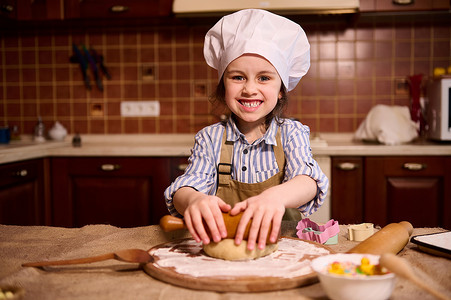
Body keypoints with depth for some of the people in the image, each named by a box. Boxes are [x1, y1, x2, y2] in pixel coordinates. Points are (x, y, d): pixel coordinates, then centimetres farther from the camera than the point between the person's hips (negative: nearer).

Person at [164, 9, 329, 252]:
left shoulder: (291, 133, 1)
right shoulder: (209, 138, 3)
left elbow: (307, 180, -16)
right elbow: (189, 184, -9)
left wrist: (277, 196, -40)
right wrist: (193, 200, -36)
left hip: (280, 245, 0)